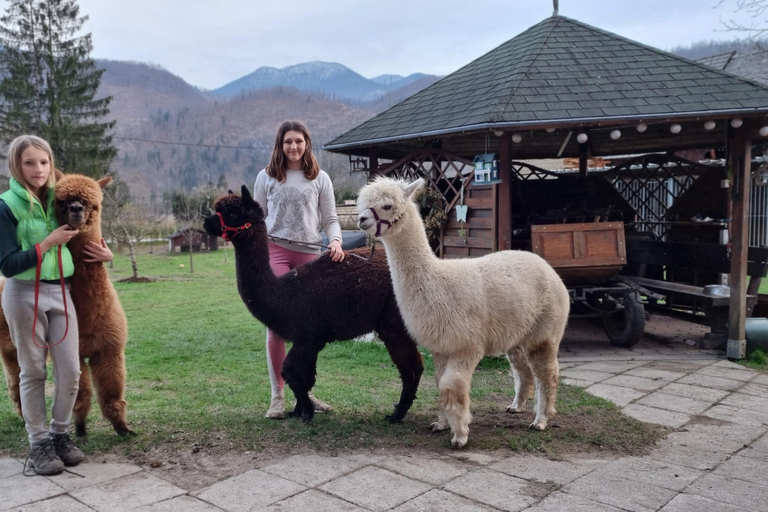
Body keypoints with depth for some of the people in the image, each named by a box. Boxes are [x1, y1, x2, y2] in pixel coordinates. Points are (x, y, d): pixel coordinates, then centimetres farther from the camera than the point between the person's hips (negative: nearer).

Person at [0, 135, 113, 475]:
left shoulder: (57, 199, 6)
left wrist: (103, 252, 2)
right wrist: (49, 242, -18)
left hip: (60, 292, 4)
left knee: (70, 370, 3)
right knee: (33, 371, 5)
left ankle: (60, 434, 22)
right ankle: (38, 444, 18)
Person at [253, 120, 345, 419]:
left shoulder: (320, 178, 11)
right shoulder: (267, 177, 10)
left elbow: (330, 219, 10)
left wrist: (335, 241, -10)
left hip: (309, 253, 1)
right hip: (275, 251, -1)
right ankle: (277, 395, 3)